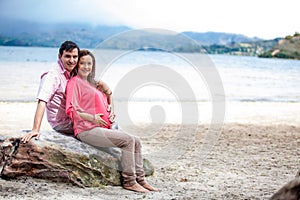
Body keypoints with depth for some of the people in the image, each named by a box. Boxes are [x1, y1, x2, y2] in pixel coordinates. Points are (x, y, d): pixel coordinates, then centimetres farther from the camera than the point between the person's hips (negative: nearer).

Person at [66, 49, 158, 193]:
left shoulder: (91, 84, 25)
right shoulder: (75, 82, -3)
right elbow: (71, 109, -15)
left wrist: (110, 116, 11)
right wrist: (93, 118, -16)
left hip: (101, 127, 9)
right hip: (87, 130, -9)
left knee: (136, 141, -1)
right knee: (128, 140, -19)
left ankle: (140, 179, -2)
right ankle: (129, 181, -14)